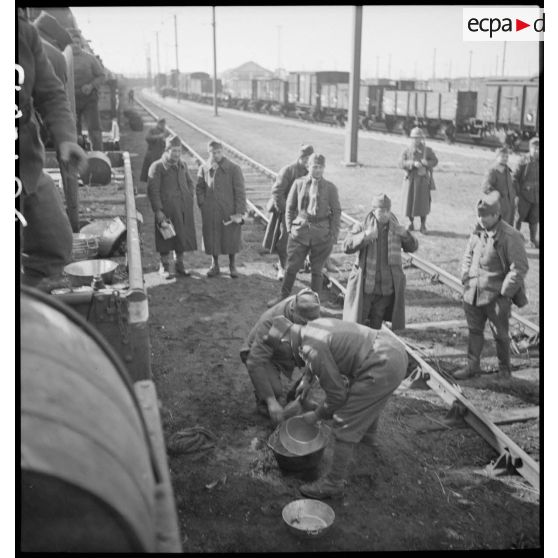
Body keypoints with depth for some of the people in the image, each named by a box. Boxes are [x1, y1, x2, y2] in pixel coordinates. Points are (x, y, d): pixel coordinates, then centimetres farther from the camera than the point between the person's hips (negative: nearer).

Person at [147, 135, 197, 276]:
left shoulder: (182, 165, 11)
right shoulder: (157, 167, -8)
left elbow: (190, 183, 24)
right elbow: (153, 190, -10)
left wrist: (190, 200, 11)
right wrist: (158, 210, -16)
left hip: (184, 209, 6)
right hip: (166, 209, -5)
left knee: (182, 237, 11)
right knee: (166, 238, 2)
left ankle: (180, 265, 26)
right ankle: (165, 267, 16)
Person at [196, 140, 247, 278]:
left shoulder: (233, 169, -6)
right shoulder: (204, 169, 3)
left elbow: (240, 192, -7)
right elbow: (199, 188, 15)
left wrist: (239, 212, -11)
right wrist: (202, 203, 1)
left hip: (229, 211, -2)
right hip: (210, 212, 2)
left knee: (231, 239, 8)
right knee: (212, 239, 9)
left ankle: (232, 265, 26)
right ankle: (214, 265, 26)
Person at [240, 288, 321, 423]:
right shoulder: (270, 322, -39)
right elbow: (255, 363, -41)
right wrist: (271, 401, -43)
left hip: (287, 351, 7)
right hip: (258, 355, -7)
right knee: (274, 389, -31)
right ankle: (262, 402, 3)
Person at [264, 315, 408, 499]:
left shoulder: (311, 350, -18)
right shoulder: (313, 325, 10)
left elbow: (336, 394, -10)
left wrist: (317, 415, 8)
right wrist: (307, 382, 40)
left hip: (383, 366, -10)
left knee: (346, 422, -2)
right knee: (369, 396, 38)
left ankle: (334, 483, 8)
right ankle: (369, 435, 65)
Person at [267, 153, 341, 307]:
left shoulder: (330, 187, -1)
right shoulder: (298, 183, 2)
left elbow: (336, 212, 2)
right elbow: (290, 207, 10)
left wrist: (333, 236, -3)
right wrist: (290, 227, 3)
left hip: (321, 234, -1)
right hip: (300, 231, 1)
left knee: (316, 270, 8)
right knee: (291, 267, 5)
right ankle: (283, 297, 23)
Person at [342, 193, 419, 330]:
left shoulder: (395, 228, 5)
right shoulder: (362, 227, -4)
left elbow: (412, 247, 6)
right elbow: (347, 246, -16)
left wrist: (405, 234, -15)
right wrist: (365, 236, -31)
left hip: (387, 286, 2)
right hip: (365, 284, -2)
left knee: (376, 324, 10)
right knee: (357, 324, 1)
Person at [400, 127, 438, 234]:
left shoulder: (427, 150, 2)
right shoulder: (407, 151, 2)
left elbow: (435, 161, 4)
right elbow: (401, 163, -9)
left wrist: (426, 163, -16)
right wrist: (413, 163, -24)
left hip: (423, 180, -1)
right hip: (410, 179, 1)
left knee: (423, 202, -4)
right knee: (409, 201, 4)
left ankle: (423, 225, 6)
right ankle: (411, 223, 20)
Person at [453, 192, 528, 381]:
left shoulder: (510, 237, -16)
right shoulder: (478, 232, 3)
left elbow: (520, 268, -15)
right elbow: (468, 256, 17)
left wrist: (504, 292, -15)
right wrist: (465, 279, 7)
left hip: (496, 296, -5)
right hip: (473, 293, 6)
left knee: (500, 334, 10)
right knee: (474, 331, 14)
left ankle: (504, 367, 30)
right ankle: (472, 366, 26)